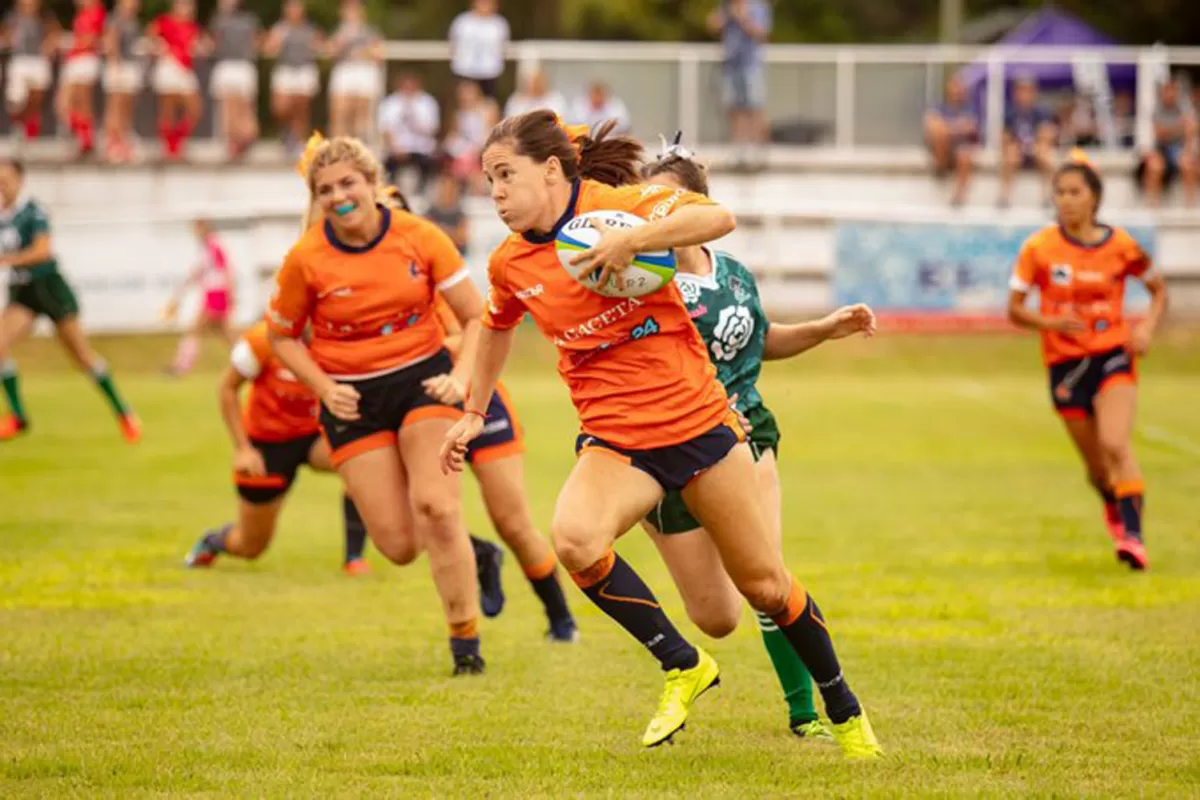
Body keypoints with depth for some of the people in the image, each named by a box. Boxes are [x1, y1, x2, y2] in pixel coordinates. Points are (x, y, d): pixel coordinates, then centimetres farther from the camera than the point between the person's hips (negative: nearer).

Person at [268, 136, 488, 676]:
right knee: (399, 546, -6)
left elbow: (476, 317, -1)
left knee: (435, 505, -22)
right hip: (353, 400, 1)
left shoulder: (420, 238, -9)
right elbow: (282, 335, 5)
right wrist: (324, 387, -10)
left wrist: (459, 377, -16)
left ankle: (465, 639, -7)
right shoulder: (306, 260, -10)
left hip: (421, 377, 0)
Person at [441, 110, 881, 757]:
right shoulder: (510, 265, 2)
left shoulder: (614, 205, -12)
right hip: (615, 440, 3)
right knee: (574, 540, -30)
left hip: (697, 419, -3)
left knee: (763, 584, 7)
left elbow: (717, 218, -25)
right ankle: (682, 666, -10)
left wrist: (631, 240, -35)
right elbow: (497, 327, 24)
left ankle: (844, 711, 30)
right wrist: (473, 413, 27)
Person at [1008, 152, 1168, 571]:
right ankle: (1115, 510, 43)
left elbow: (1159, 289, 10)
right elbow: (1014, 309, 0)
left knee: (1115, 445, -25)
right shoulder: (1038, 248, -6)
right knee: (1097, 466, 10)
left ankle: (1133, 535, -25)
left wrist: (1147, 328, -9)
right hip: (1064, 363, 2)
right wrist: (1050, 322, -19)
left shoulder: (1120, 246, -6)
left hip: (1113, 356, -2)